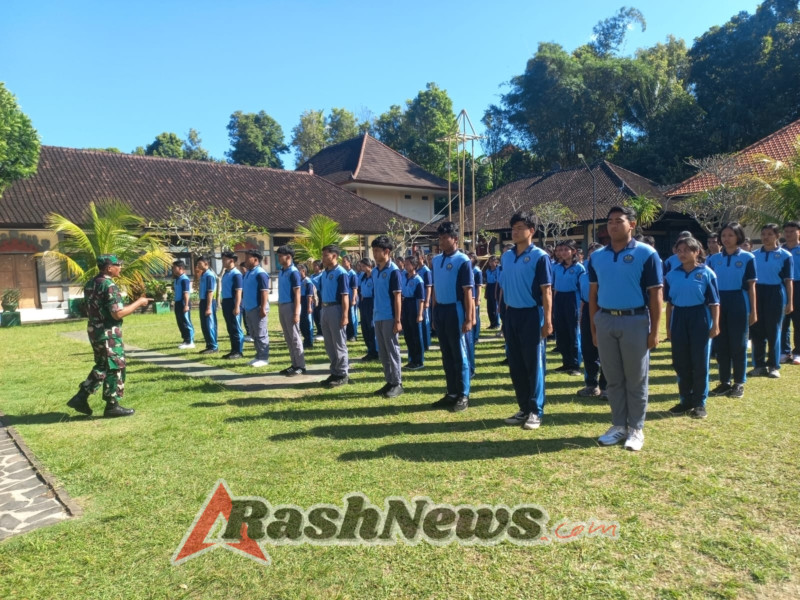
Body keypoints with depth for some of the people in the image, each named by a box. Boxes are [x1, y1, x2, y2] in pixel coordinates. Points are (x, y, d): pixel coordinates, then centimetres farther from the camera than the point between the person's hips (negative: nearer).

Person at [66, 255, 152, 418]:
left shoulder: (90, 284, 10)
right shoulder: (109, 285, -19)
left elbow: (90, 309, 18)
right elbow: (118, 313, -23)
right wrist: (138, 303, -13)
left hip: (94, 330, 9)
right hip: (108, 333, -9)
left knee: (101, 367, 20)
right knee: (115, 368, 1)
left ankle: (81, 397, 19)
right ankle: (112, 406, 8)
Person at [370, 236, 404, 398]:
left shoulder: (393, 270, -10)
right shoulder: (374, 271, 11)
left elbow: (397, 296, -12)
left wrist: (397, 320, -15)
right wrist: (374, 314, 14)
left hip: (389, 317, -7)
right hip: (378, 317, 7)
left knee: (392, 350, -1)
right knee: (382, 352, 11)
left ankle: (397, 383, 8)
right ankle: (389, 382, 20)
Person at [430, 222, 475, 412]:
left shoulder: (463, 261, -10)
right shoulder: (436, 260, 10)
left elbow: (468, 292, -11)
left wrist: (468, 319, -14)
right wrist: (434, 314, 14)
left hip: (455, 311, -7)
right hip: (440, 311, 7)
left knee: (460, 356, 2)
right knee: (447, 355, 12)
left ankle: (463, 396, 12)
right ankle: (451, 393, 23)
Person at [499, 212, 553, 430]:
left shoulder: (539, 256, -8)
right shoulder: (506, 256, 9)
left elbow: (546, 291, -10)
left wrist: (547, 320, -13)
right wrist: (505, 313, 11)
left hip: (531, 314, -6)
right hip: (511, 315, 6)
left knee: (533, 365, 2)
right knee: (516, 365, 11)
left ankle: (536, 411, 12)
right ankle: (524, 408, 22)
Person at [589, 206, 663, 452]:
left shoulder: (646, 254, -5)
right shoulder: (597, 256, 7)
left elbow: (655, 294, -5)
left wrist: (654, 331, -8)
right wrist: (593, 327, 8)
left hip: (635, 321, -4)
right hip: (605, 321, 4)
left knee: (636, 379, 6)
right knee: (613, 379, 11)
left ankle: (636, 429, 19)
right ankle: (618, 426, 24)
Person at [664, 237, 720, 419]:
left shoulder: (706, 273, -3)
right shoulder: (672, 275, 6)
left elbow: (714, 302, -2)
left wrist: (715, 325, -8)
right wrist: (668, 327, 10)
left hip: (700, 318, -3)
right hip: (679, 318, 3)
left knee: (700, 363, 3)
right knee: (680, 363, 8)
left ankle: (699, 403, 14)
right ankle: (685, 400, 21)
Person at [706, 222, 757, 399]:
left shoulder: (747, 258, -1)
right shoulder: (714, 259, 6)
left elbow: (751, 286, -1)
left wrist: (753, 311, -4)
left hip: (739, 304, -3)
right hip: (719, 304, 3)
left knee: (738, 344, 3)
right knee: (720, 344, 6)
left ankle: (739, 383, 14)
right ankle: (724, 382, 17)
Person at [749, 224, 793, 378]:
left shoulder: (785, 255, 0)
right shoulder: (754, 255, 8)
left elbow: (788, 281, -1)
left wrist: (790, 302, -5)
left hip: (776, 294, -3)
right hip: (757, 294, 3)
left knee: (773, 332, 2)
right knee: (757, 331, 4)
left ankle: (774, 366, 13)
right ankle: (759, 365, 14)